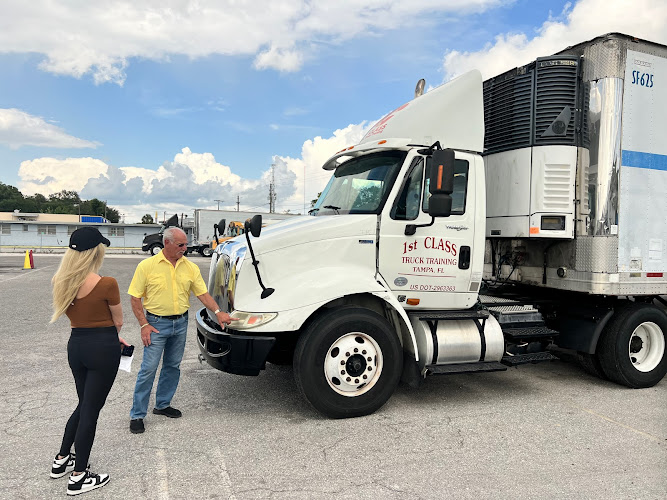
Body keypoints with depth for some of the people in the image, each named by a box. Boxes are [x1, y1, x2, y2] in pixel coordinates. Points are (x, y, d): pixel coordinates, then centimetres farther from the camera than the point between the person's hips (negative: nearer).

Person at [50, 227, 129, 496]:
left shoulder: (62, 282, -1)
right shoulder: (106, 284, -20)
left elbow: (78, 316, 10)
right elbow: (118, 320, -5)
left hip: (76, 345, 7)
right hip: (103, 349, -6)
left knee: (84, 405, 25)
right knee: (91, 410, 5)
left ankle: (61, 460, 38)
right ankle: (79, 477, 17)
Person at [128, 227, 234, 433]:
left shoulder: (191, 267, 3)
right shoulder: (147, 266, -8)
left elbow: (202, 293, 3)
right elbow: (135, 298, -5)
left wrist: (218, 312, -11)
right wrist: (144, 325, -11)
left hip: (181, 323, 4)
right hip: (157, 323, -4)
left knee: (172, 366, 14)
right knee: (149, 368, -3)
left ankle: (162, 404, 31)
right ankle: (137, 415, 9)